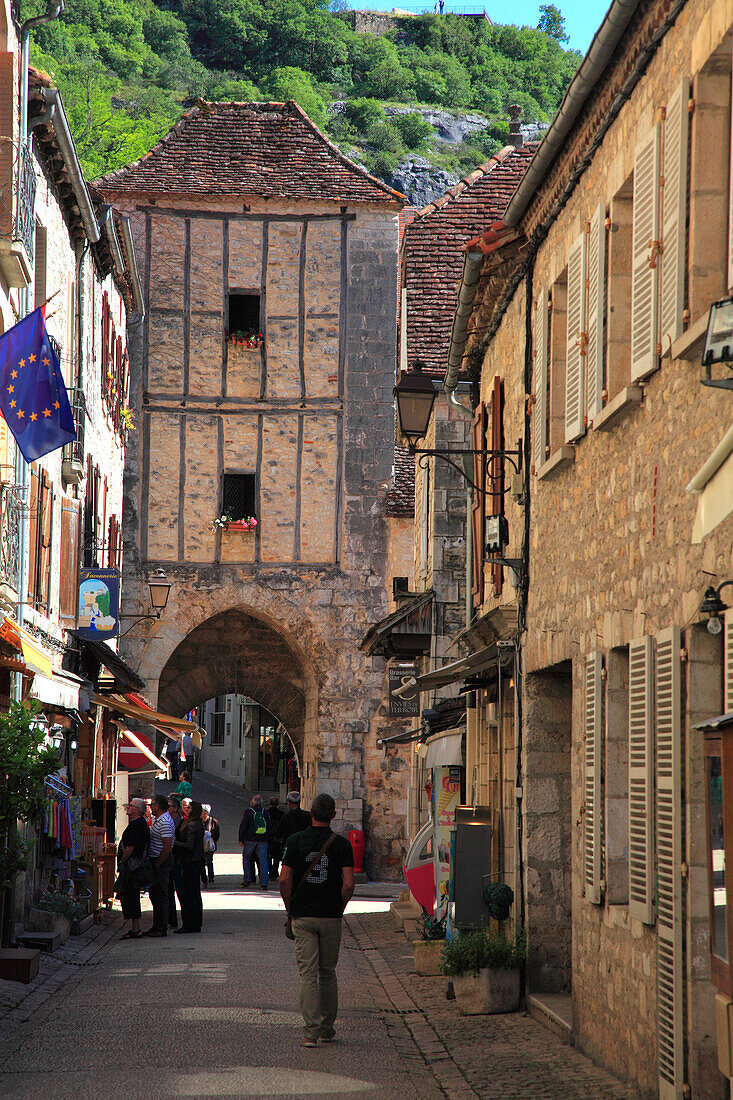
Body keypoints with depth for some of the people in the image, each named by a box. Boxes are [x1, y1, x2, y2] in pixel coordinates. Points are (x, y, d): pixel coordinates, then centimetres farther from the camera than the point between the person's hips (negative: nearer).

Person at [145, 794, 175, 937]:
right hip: (156, 861, 11)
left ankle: (161, 929, -4)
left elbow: (167, 847, -23)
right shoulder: (156, 819, 14)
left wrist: (157, 864, -19)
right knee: (155, 895, 14)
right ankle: (156, 927, 20)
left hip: (161, 862, -11)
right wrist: (151, 861, 16)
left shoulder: (165, 823, -19)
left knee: (161, 895, -7)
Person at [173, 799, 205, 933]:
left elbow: (189, 846, -22)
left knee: (187, 894, -6)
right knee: (195, 894, 13)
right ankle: (196, 923, 18)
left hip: (190, 862, -10)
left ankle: (188, 924, -6)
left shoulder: (191, 826, -17)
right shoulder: (199, 824, 12)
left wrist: (173, 843, -15)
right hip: (197, 861, 10)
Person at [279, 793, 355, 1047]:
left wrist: (290, 909, 4)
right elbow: (349, 884, -9)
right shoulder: (341, 844, -3)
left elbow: (284, 880, -8)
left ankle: (311, 1030, -10)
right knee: (328, 973, 14)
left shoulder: (296, 841, -3)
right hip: (331, 917, 1)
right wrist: (339, 908, 6)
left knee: (308, 973, -2)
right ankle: (327, 1028, 21)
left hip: (302, 916, -1)